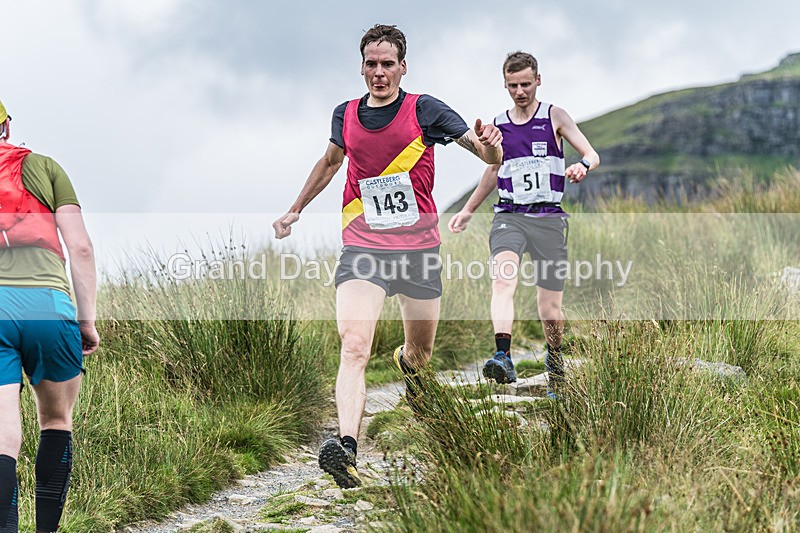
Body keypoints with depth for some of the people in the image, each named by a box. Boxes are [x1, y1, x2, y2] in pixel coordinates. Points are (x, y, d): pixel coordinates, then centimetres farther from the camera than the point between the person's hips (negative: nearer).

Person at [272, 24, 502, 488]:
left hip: (419, 247, 0)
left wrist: (488, 146, -33)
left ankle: (408, 363, 53)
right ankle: (347, 449, -34)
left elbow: (490, 156, -9)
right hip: (362, 248, 1)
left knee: (422, 352, 13)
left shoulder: (424, 110, -4)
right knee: (354, 347, -21)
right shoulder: (346, 115, 7)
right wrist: (295, 210, 32)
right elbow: (331, 162, 29)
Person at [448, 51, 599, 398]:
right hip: (509, 216, 1)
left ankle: (554, 358, 33)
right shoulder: (498, 126, 12)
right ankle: (503, 359, -43)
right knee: (503, 276, -29)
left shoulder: (554, 117, 4)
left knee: (549, 308, 2)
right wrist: (468, 210, 31)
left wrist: (583, 166, -26)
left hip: (548, 217, -1)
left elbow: (592, 154, -3)